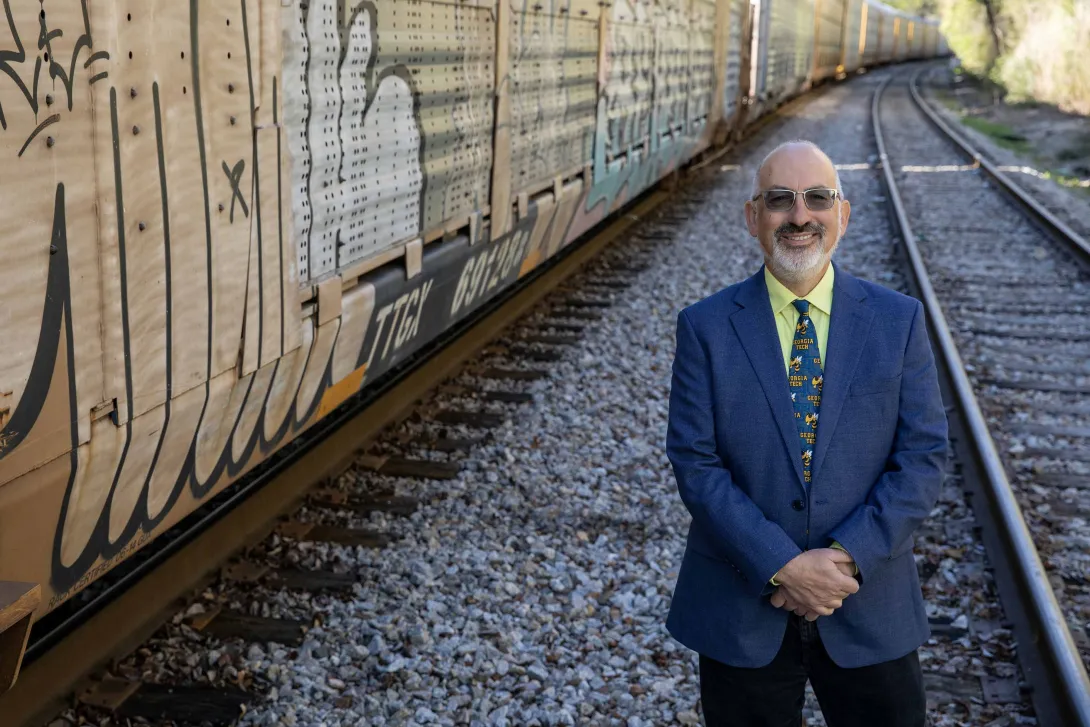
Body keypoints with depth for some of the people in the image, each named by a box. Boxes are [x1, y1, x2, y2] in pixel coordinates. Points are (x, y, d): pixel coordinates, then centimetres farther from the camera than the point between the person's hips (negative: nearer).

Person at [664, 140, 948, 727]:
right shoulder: (705, 327, -4)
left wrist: (846, 557, -16)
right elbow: (694, 463, -9)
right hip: (741, 610, 0)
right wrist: (781, 566, -18)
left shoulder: (898, 321, -1)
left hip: (869, 609, 1)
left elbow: (923, 457, -5)